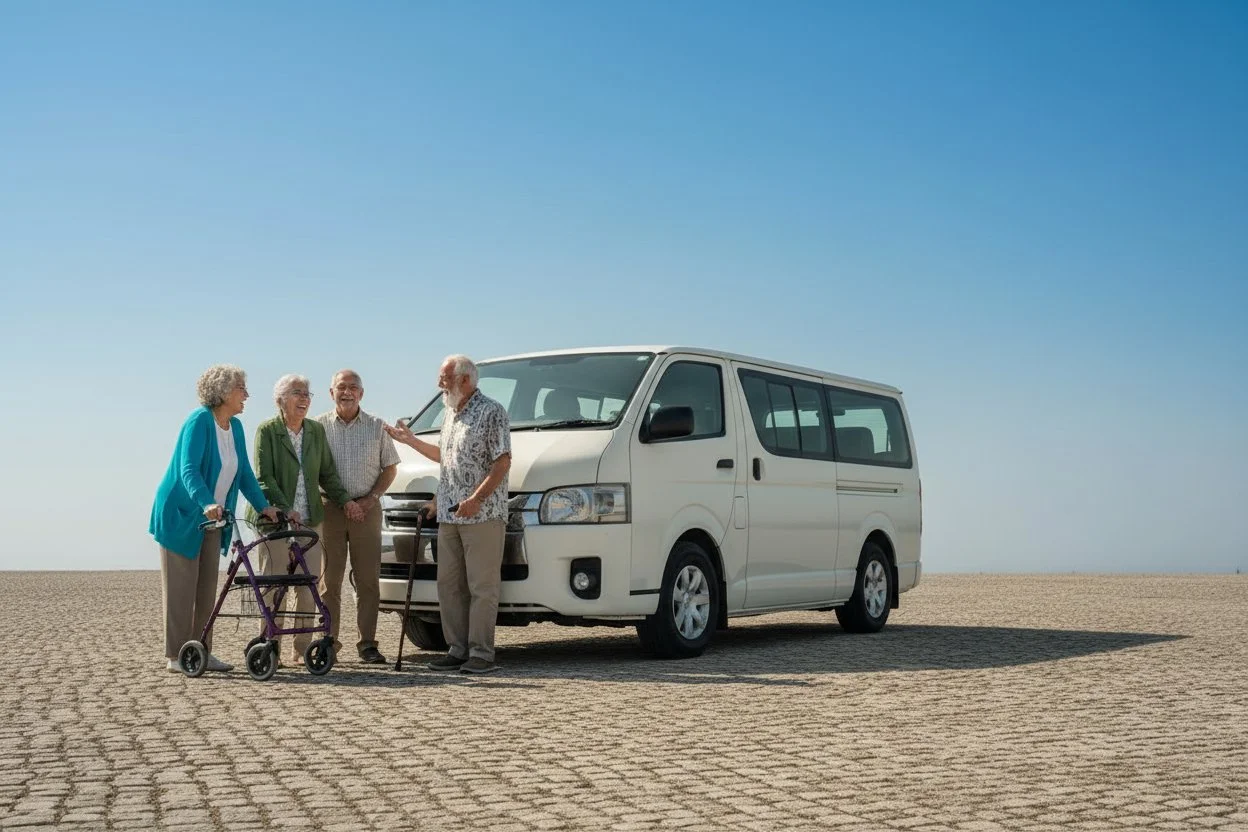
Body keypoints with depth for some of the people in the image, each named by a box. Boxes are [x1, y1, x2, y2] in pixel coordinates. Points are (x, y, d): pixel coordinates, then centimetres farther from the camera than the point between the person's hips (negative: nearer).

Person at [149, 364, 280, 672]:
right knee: (181, 587, -3)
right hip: (181, 515, -8)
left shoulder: (235, 427, 6)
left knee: (207, 587, 9)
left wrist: (263, 505, 0)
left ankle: (202, 651, 16)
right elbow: (189, 470, -29)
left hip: (212, 519, 8)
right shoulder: (199, 421, -18)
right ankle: (176, 655, 2)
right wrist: (207, 504, -43)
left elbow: (244, 473, 10)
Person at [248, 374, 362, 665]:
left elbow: (327, 473, 15)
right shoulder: (267, 431, -5)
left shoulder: (317, 430, 10)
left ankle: (303, 648, 12)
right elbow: (264, 478, -11)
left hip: (310, 520, 5)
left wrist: (344, 499, 0)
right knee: (275, 585, -1)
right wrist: (285, 509, -23)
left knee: (309, 586, 4)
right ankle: (270, 648, 7)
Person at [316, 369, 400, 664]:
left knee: (368, 580, 0)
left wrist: (371, 498, -5)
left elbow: (390, 467, 11)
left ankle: (368, 644, 5)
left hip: (367, 509, 1)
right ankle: (328, 642, 5)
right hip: (329, 508, -1)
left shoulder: (376, 427, 8)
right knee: (329, 579, 0)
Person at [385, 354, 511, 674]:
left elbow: (503, 462, -13)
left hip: (483, 514, -9)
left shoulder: (491, 412, -6)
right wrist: (410, 440, 26)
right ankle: (458, 649, 15)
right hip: (449, 516, 9)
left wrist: (477, 498, -22)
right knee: (449, 585, 8)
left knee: (482, 585, -6)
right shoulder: (452, 415, 20)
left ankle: (482, 653, -4)